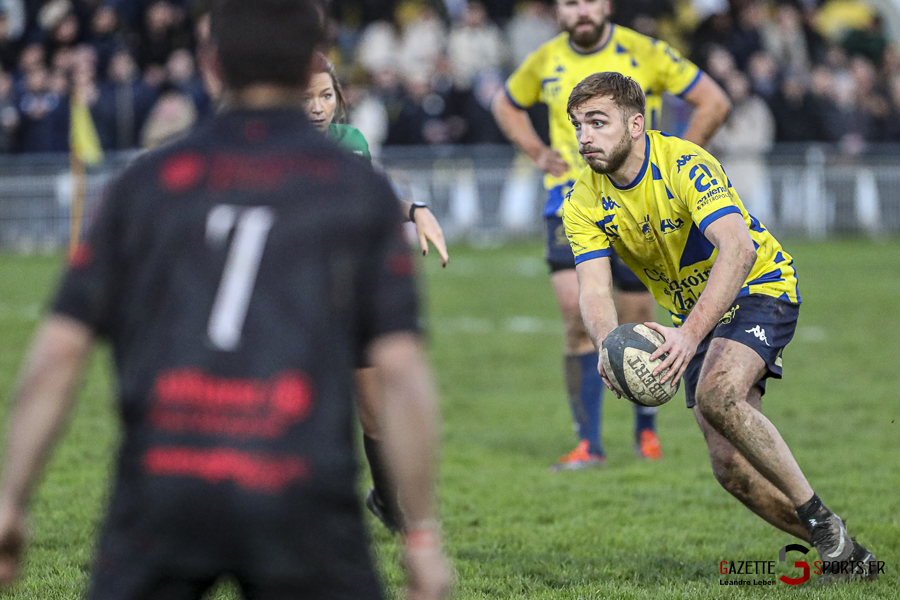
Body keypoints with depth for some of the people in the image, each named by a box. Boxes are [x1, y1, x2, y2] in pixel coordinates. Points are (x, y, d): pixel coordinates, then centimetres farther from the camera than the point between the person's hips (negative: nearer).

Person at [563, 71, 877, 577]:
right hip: (695, 314, 6)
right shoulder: (585, 203, -7)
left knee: (717, 395, -33)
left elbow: (739, 250, -39)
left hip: (758, 289, -6)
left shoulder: (686, 164, -26)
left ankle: (819, 517, -20)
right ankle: (843, 552, 12)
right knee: (732, 468, -4)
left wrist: (690, 335, -50)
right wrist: (608, 343, -40)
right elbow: (594, 290, -16)